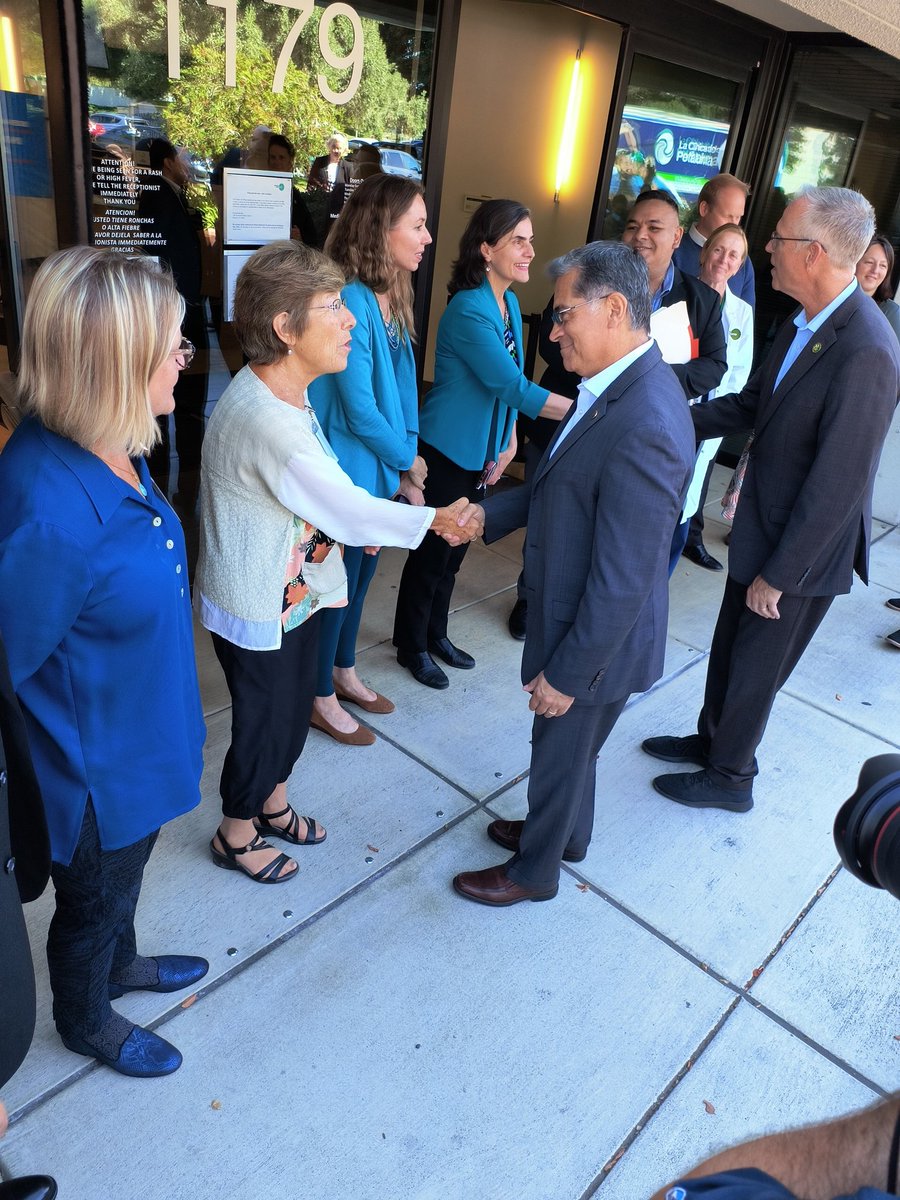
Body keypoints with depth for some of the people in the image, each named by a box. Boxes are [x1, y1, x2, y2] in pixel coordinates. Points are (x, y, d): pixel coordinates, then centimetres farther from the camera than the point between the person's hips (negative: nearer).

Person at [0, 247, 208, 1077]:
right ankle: (85, 1021, 54)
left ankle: (120, 965, 62)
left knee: (124, 875, 32)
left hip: (144, 739, 7)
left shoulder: (115, 448, -10)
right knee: (93, 899, 23)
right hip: (96, 770, -7)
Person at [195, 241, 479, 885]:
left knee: (292, 709, 25)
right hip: (260, 608, -9)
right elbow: (348, 511, -24)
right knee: (264, 723, 13)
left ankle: (272, 802, 49)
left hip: (289, 590, 9)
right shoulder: (269, 424, -33)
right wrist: (437, 519, -11)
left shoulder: (277, 388, -2)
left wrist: (356, 516, 1)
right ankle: (236, 835, 39)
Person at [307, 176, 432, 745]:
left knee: (362, 572, 21)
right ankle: (322, 697, 29)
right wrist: (407, 462, -9)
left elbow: (403, 387, 5)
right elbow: (360, 409, -23)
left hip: (380, 470, 8)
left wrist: (407, 467, -2)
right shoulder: (351, 302, -24)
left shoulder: (391, 299, 4)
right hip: (347, 472, -8)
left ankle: (344, 670, 43)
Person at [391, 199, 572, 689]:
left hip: (482, 453, 8)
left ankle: (435, 633, 38)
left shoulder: (509, 303, 5)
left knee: (455, 547, 19)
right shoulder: (468, 310, -23)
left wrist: (509, 441, 3)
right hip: (447, 452, -8)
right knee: (432, 549, 6)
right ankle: (411, 646, 26)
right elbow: (512, 386, -28)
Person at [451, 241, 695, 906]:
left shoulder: (645, 426, -33)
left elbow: (623, 580, -29)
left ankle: (534, 870, 42)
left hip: (598, 639, -8)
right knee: (570, 747, 29)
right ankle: (564, 832, 55)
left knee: (560, 751, 16)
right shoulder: (621, 385, -2)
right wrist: (489, 512, -2)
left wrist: (568, 673, -20)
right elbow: (561, 485, 10)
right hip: (572, 613, 8)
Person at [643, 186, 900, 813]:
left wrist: (780, 573, -20)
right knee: (730, 647, 23)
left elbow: (838, 482, -26)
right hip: (760, 526, 8)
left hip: (801, 550, -8)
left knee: (754, 667, 12)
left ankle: (729, 776, 36)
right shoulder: (805, 321, -1)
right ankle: (711, 738, 47)